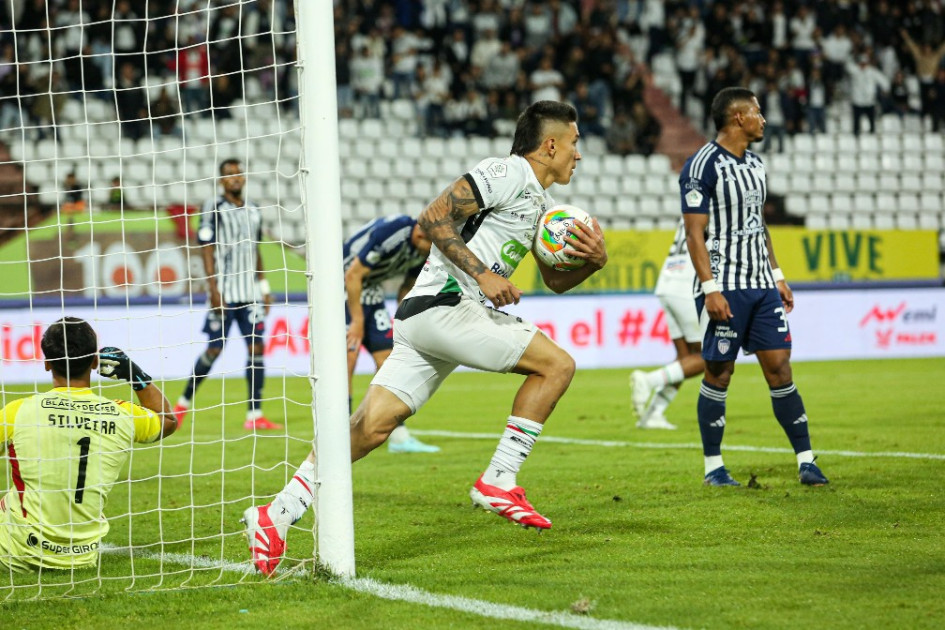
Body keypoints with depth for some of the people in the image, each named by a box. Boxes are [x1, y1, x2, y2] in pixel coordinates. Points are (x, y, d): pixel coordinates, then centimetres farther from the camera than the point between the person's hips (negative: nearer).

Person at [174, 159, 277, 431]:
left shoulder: (253, 210, 14)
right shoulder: (213, 208, -3)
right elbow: (206, 249, -7)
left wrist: (263, 287, 16)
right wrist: (213, 288, -14)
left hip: (250, 293, 5)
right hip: (224, 293, -5)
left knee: (256, 347, -3)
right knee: (214, 349, -3)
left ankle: (254, 415, -3)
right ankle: (185, 401, 16)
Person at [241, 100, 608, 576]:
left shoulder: (542, 202, 24)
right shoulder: (509, 172, -6)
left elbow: (556, 280, 30)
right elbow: (434, 217, -14)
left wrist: (594, 260, 9)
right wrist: (482, 275, -18)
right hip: (444, 304, -9)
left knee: (370, 428, -2)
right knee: (556, 364, -6)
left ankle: (275, 516, -8)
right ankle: (497, 483, -5)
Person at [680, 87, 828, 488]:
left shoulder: (755, 164, 14)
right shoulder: (703, 166, -11)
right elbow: (695, 234, -13)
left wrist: (777, 276, 18)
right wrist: (710, 289, -19)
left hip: (761, 286, 7)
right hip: (725, 288, -7)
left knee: (779, 365, 3)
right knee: (719, 372, 0)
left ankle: (806, 461, 3)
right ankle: (713, 466, 9)